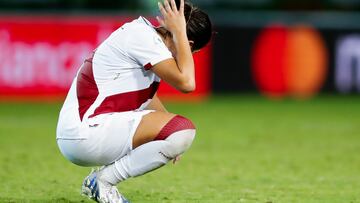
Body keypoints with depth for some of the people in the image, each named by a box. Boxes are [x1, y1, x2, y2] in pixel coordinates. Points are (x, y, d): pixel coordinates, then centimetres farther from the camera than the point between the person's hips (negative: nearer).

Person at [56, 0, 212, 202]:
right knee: (184, 130, -19)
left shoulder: (145, 32, 17)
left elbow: (146, 95, 30)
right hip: (86, 134, -11)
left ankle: (103, 179, 12)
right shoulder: (143, 36, -13)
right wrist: (179, 32, -10)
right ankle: (103, 180, -9)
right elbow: (186, 82, -20)